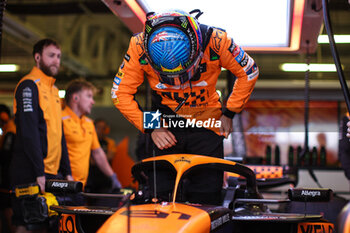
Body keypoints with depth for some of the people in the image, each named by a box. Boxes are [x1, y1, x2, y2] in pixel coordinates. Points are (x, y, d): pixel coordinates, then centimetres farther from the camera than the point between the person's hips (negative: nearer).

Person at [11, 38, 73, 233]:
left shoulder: (53, 89, 20)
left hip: (51, 173, 8)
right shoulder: (29, 85, -7)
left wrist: (66, 172, 15)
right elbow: (29, 132, -16)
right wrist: (39, 173, -20)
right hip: (30, 174, -8)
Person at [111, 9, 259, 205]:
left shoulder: (215, 40, -22)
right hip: (166, 127, 1)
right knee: (162, 194, -3)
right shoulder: (139, 46, -19)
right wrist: (151, 128, -12)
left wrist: (229, 113, -3)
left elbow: (248, 72, -4)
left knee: (206, 198, -1)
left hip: (207, 123, 0)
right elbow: (121, 93, -6)